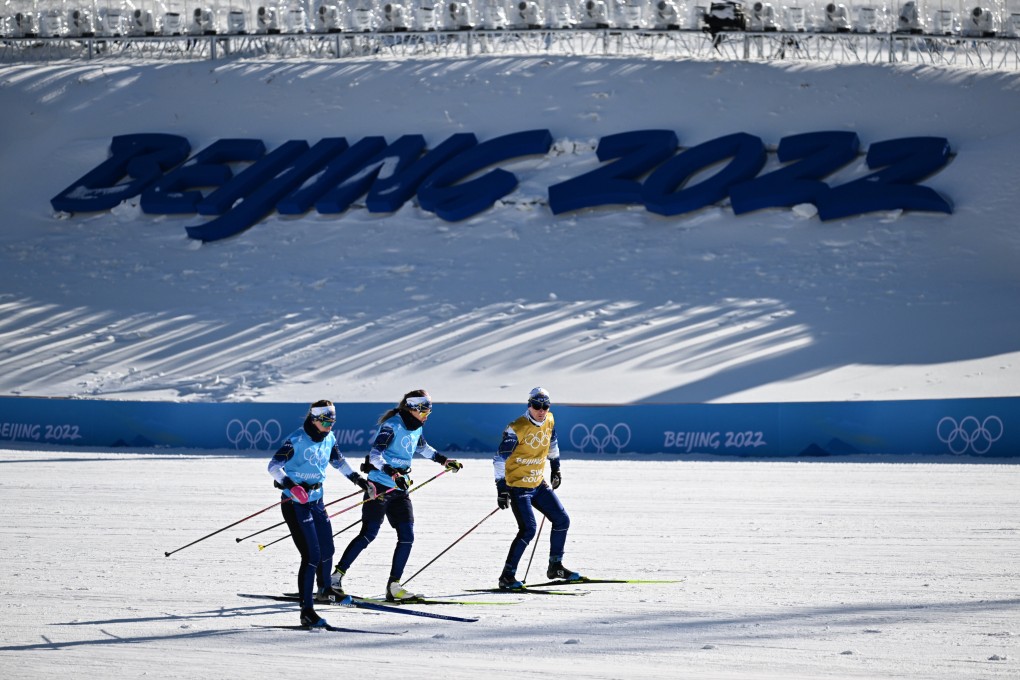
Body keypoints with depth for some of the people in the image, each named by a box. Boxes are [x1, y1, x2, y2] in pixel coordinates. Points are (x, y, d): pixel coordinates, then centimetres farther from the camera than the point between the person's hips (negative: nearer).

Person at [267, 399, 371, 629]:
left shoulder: (328, 438, 5)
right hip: (295, 504, -7)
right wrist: (291, 486, -37)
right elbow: (273, 466, -23)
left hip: (317, 501, 7)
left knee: (327, 550, 18)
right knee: (311, 555, -15)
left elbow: (338, 461, 22)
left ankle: (324, 590, 47)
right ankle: (307, 611, -14)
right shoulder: (297, 440, -18)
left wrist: (358, 479, 19)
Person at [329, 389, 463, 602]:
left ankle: (394, 586, 3)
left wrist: (444, 460, 35)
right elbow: (375, 454, -26)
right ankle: (337, 576, -1)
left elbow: (423, 448, 34)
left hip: (400, 490, 8)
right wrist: (393, 473, -38)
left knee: (407, 537, -2)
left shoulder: (416, 428, 10)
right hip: (379, 486, -8)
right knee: (369, 534, -10)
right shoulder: (391, 426, -15)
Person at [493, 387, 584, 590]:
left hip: (539, 484, 8)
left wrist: (555, 468, 27)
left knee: (562, 521, 8)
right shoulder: (516, 429, -21)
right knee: (528, 529, -20)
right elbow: (500, 459, -20)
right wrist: (501, 489, -24)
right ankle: (507, 576, -14)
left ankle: (555, 566, 26)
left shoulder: (549, 421, 0)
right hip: (518, 486, -8)